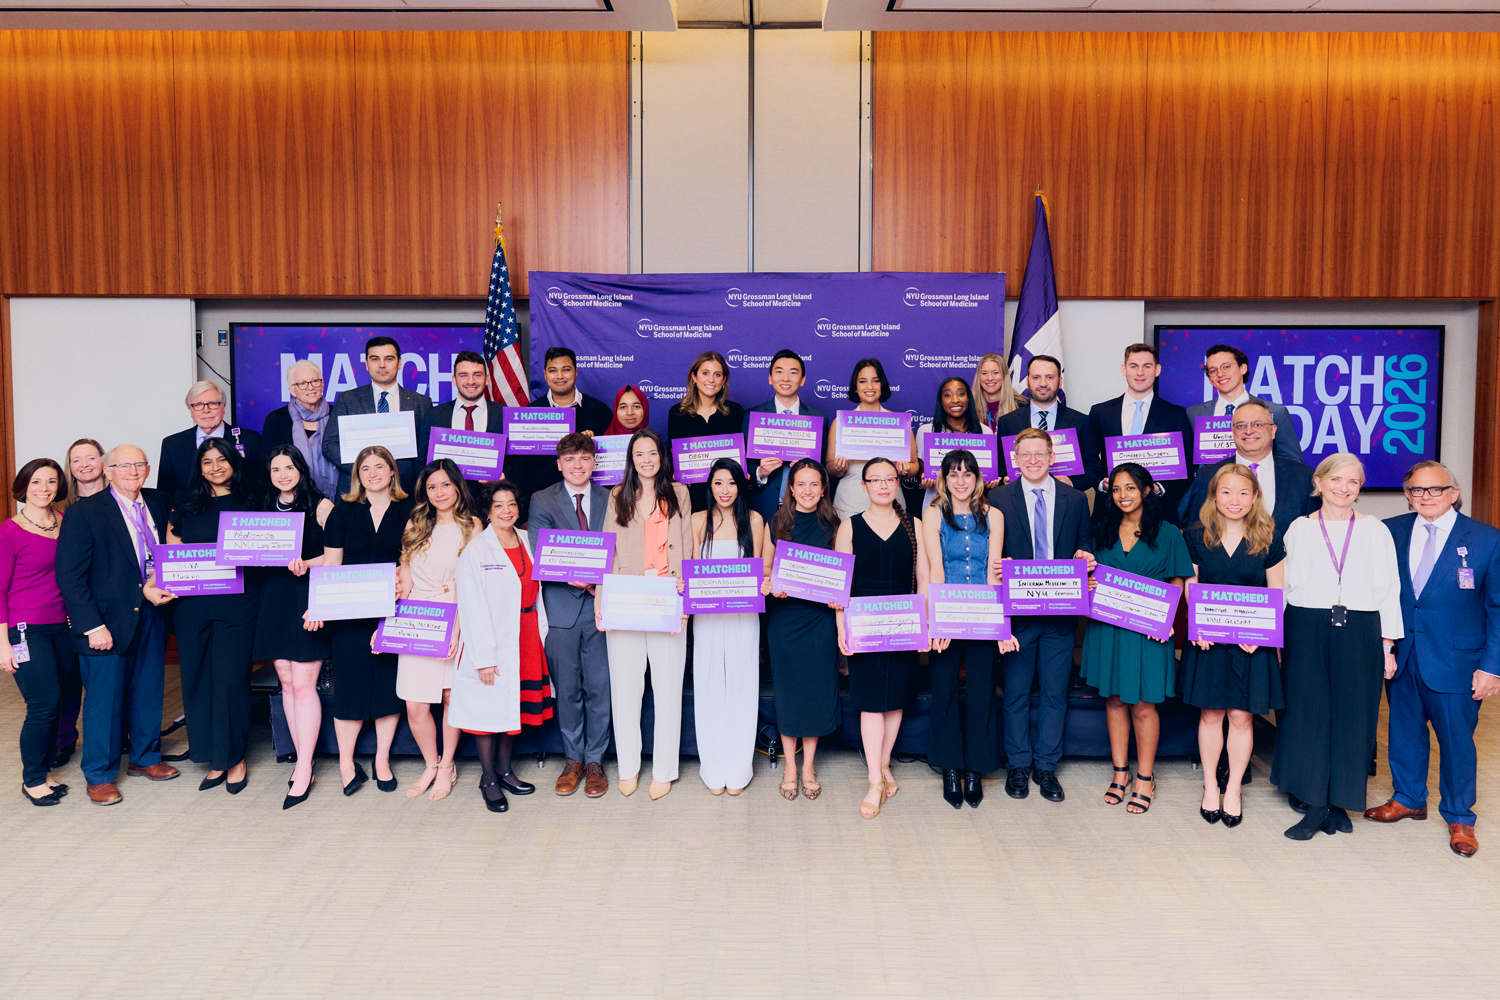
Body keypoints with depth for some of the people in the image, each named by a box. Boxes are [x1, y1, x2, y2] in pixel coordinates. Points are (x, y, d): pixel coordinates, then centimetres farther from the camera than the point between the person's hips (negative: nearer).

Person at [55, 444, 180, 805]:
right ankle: (99, 775, 19)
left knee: (149, 691, 15)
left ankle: (145, 757, 34)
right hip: (108, 621, -5)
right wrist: (92, 626, -16)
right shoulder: (83, 513, -10)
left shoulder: (158, 503, 6)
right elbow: (69, 576, -11)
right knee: (104, 698, 3)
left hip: (151, 615, 5)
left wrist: (160, 582, -7)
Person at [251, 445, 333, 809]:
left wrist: (307, 564, -21)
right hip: (274, 599, 6)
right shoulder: (265, 509, 15)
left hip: (309, 598, -5)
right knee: (287, 682, 7)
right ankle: (303, 760, 15)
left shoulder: (321, 506, 0)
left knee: (303, 683, -8)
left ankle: (303, 770, -4)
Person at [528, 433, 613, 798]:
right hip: (562, 607, -1)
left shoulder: (610, 500, 10)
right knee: (567, 689, 6)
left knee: (599, 687, 2)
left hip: (601, 604, 1)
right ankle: (573, 759, 20)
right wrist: (576, 579, -17)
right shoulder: (542, 501, 6)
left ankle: (594, 761, 15)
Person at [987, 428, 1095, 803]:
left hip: (1060, 611, 2)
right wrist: (995, 569, -20)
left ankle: (1046, 766, 22)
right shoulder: (998, 499, 1)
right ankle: (1018, 765, 22)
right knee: (1016, 693, 7)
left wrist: (1086, 557, -13)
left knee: (1055, 693, 8)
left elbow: (1085, 547, 10)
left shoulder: (1075, 499, 7)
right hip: (1016, 610, -1)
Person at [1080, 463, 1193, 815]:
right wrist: (1088, 586, -7)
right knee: (1115, 699, 10)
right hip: (1107, 626, 3)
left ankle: (1145, 778, 14)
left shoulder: (1167, 533, -1)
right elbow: (1091, 575, 16)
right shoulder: (1103, 532, 8)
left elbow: (1177, 584, 0)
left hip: (1147, 630, -3)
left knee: (1143, 705, 1)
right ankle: (1121, 771, 22)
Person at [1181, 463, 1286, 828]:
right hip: (1207, 638, 0)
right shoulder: (1195, 536, 2)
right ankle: (1210, 785, 21)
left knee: (1241, 717, 4)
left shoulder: (1269, 539, 1)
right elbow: (1189, 589, 6)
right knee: (1211, 714, 5)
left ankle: (1234, 788, 19)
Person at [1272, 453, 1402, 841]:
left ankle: (1338, 798, 16)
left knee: (1352, 717, 3)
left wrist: (1388, 645, 1)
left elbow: (1389, 590, 6)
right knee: (1307, 713, 0)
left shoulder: (1376, 530, 7)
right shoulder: (1299, 529, 6)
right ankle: (1316, 803, 9)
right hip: (1306, 631, 0)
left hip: (1359, 633, 0)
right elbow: (1281, 586, 7)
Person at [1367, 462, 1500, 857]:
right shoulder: (1391, 532, 0)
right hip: (1401, 656, 3)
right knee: (1404, 730, 15)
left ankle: (1459, 818, 26)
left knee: (1456, 739, 6)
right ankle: (1408, 799, 36)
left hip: (1455, 661, -3)